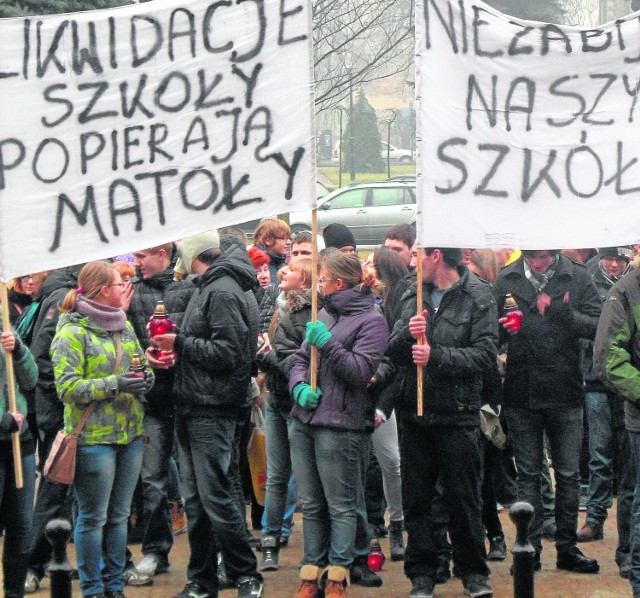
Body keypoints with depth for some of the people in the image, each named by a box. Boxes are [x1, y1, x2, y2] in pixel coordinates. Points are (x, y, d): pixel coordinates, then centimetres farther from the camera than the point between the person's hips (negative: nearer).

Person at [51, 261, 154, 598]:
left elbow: (140, 365, 23)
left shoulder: (125, 326, 13)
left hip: (130, 433, 7)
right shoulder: (72, 333, -9)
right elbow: (67, 387, -15)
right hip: (93, 437, -7)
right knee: (93, 517, -1)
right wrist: (114, 384, -22)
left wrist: (146, 377, -1)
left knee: (119, 516, 12)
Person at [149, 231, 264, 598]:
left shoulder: (223, 291, -14)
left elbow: (229, 351, -21)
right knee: (195, 500, 11)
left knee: (215, 497, -7)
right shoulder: (205, 288, 17)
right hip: (191, 409, 10)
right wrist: (171, 346, 6)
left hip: (212, 412, -10)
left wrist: (180, 344, -15)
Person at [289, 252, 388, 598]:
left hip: (339, 425, -7)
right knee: (310, 504, 10)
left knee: (340, 506, -2)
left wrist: (328, 344, -19)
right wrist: (300, 387, -2)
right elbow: (300, 359, 17)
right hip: (303, 420, 7)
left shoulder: (370, 321, -5)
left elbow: (362, 371, -13)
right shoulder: (324, 316, 16)